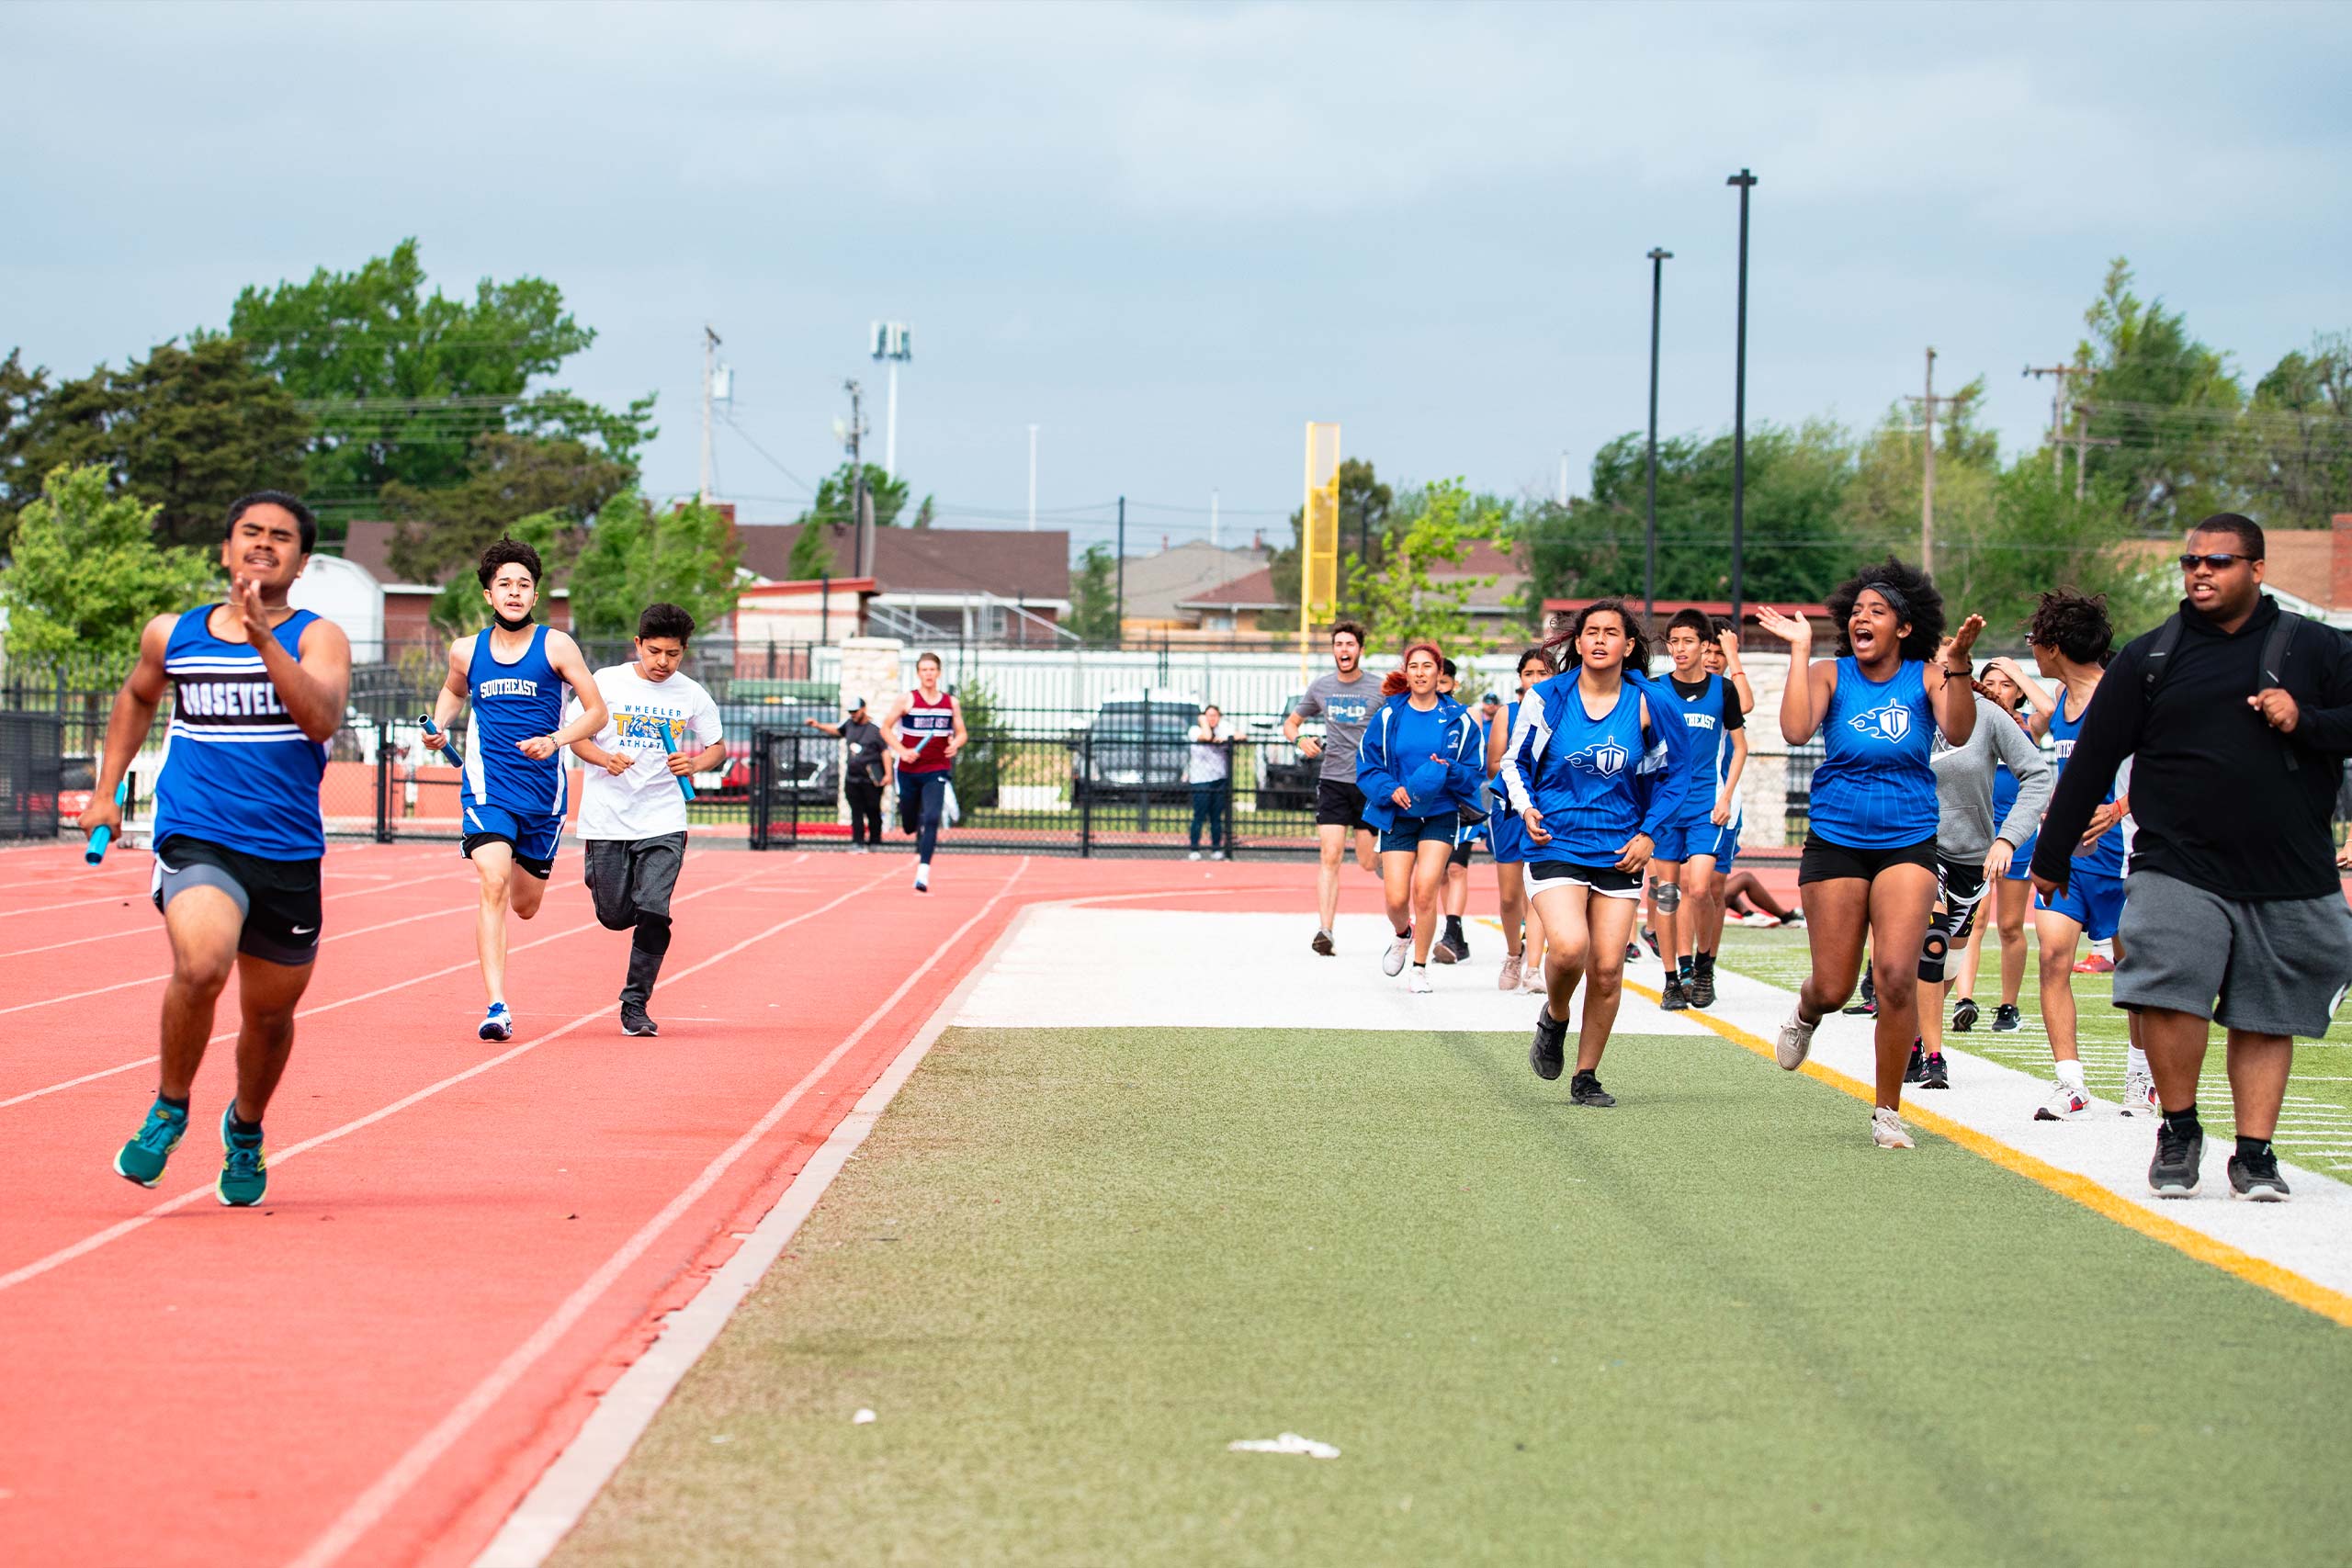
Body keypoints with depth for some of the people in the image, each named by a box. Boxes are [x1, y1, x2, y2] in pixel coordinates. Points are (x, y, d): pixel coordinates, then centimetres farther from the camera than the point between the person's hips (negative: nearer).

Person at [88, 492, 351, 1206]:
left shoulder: (318, 637, 0)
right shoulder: (171, 635, 7)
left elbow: (322, 720, -20)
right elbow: (137, 698, 29)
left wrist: (263, 636, -27)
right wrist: (106, 789, 23)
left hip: (289, 853, 1)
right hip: (195, 840, -1)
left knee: (270, 1013, 13)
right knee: (201, 964, -29)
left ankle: (245, 1132, 44)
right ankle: (169, 1109, -4)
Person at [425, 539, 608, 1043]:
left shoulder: (556, 646, -2)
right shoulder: (466, 651, 5)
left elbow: (597, 712, -1)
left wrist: (554, 741, -18)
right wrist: (439, 726, 8)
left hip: (543, 789, 0)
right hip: (488, 785, 0)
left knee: (525, 906, 12)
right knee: (493, 886, -22)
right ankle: (496, 1007, -25)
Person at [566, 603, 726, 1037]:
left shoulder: (693, 695, 2)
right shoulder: (607, 682, -1)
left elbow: (718, 749, 11)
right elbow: (578, 738, 5)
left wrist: (695, 764, -11)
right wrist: (605, 759, -16)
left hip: (663, 822, 0)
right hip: (606, 818, 0)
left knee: (653, 913, -14)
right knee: (615, 917, 3)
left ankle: (635, 1005, 0)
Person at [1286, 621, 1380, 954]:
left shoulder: (1379, 690, -1)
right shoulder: (1320, 688, 7)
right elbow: (1290, 723, 19)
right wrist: (1300, 739, -4)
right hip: (1333, 781, 2)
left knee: (1369, 862, 1)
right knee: (1330, 856, -12)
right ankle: (1325, 931, -16)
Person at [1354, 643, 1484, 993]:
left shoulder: (1459, 720, -1)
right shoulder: (1388, 716, 0)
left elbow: (1475, 773, 2)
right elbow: (1366, 766, 2)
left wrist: (1448, 770, -19)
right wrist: (1391, 790, -15)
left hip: (1441, 815, -1)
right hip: (1398, 816, 1)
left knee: (1425, 889, -16)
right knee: (1396, 899, -5)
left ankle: (1420, 968, 1)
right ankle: (1402, 935, 33)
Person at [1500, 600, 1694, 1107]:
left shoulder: (1649, 703, 0)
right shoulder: (1547, 698, -2)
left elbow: (1675, 774, 12)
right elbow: (1514, 761, 13)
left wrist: (1649, 833, 3)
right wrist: (1527, 808, -5)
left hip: (1619, 854, 2)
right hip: (1556, 845, -2)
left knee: (1608, 969, -1)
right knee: (1569, 947, -24)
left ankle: (1586, 1077, 15)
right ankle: (1554, 1019, 9)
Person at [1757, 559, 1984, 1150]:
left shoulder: (1926, 678, 1)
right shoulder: (1830, 675, 0)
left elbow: (1958, 733, -16)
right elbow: (1795, 730, -17)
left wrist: (1957, 663, -26)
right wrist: (1800, 651, -15)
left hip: (1907, 843, 0)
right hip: (1835, 841, 0)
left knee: (1897, 975, -15)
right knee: (1833, 990, 3)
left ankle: (1888, 1111, 0)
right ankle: (1804, 1015, 43)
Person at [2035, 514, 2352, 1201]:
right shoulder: (2148, 659, 9)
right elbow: (2091, 761, 12)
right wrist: (2052, 857, 14)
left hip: (2291, 878, 1)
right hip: (2178, 867, -1)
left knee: (2266, 1018, 4)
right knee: (2168, 995, -17)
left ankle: (2254, 1153, 14)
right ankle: (2179, 1130, 3)